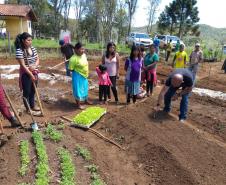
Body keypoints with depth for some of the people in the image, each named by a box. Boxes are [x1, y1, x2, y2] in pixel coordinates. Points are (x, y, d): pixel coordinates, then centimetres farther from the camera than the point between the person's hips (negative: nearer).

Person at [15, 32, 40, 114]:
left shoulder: (33, 48, 4)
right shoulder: (19, 50, -17)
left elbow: (37, 59, 7)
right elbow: (23, 65, -19)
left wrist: (35, 66, -14)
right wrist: (31, 75, -20)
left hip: (34, 73, 7)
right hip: (25, 74, -6)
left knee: (33, 91, 18)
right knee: (27, 92, 6)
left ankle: (32, 106, 35)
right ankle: (28, 109, 20)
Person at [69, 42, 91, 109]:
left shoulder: (84, 55, -2)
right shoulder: (73, 59, -25)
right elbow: (70, 69, -19)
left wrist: (86, 73, 7)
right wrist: (78, 71, -9)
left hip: (84, 75, 8)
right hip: (77, 76, -8)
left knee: (85, 88, 23)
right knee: (78, 89, 5)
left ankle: (86, 100, 44)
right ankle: (78, 104, 23)